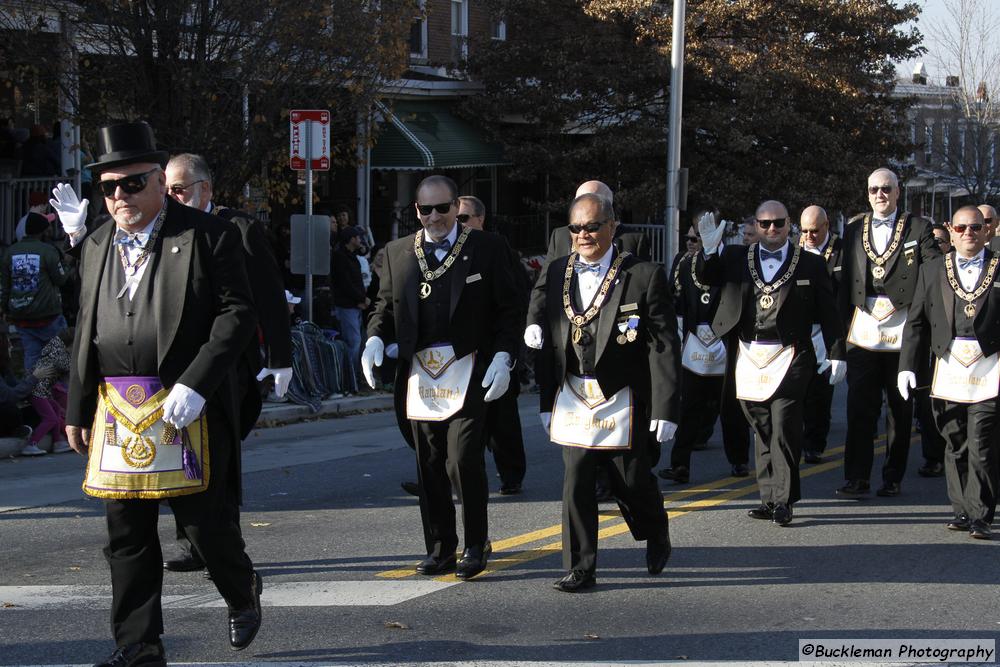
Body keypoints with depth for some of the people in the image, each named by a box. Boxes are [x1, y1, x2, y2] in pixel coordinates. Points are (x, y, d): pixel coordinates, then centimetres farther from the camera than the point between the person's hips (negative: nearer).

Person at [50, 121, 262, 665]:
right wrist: (78, 409, 16)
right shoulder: (97, 243, 14)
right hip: (115, 410, 5)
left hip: (185, 406, -5)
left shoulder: (208, 236, -3)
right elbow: (86, 329, 19)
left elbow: (236, 313, -9)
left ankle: (242, 594, 31)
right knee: (126, 535, 6)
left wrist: (194, 386, -18)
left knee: (202, 518, 1)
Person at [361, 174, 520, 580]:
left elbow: (508, 310, 2)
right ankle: (440, 549, 19)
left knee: (463, 459, -13)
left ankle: (476, 543, 4)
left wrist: (503, 356, -10)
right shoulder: (397, 253, 11)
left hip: (469, 372, -4)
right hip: (419, 374, 4)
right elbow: (385, 307, 15)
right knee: (429, 466, 8)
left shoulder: (487, 249, 2)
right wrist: (375, 338, -5)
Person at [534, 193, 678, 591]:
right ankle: (580, 569, 6)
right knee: (575, 483, -1)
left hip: (622, 401, -3)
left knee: (632, 480, 7)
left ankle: (656, 535, 37)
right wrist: (547, 402, 9)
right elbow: (549, 340, 10)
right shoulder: (558, 272, 6)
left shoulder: (645, 275, -8)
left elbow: (664, 345, -9)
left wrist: (665, 409, -12)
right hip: (573, 400, 3)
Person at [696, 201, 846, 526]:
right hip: (749, 357, 3)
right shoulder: (735, 258, 10)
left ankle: (783, 500, -3)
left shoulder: (810, 264, 4)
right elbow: (705, 279, 1)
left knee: (784, 427, -9)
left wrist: (836, 353, 0)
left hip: (788, 357, -3)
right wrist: (710, 251, -16)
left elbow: (828, 313, 4)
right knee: (762, 429, 9)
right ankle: (769, 498, 16)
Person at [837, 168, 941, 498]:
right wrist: (843, 324, 7)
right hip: (863, 330, 2)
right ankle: (857, 477, 0)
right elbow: (845, 280, 13)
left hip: (903, 331, -2)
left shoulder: (918, 228, 3)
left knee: (900, 406, 5)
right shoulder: (853, 230, 12)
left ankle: (893, 477, 14)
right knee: (860, 405, -3)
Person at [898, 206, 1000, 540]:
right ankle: (962, 509, 16)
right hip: (948, 369, 3)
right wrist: (906, 366, 3)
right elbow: (915, 321, 11)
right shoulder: (933, 270, 12)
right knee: (955, 445, 6)